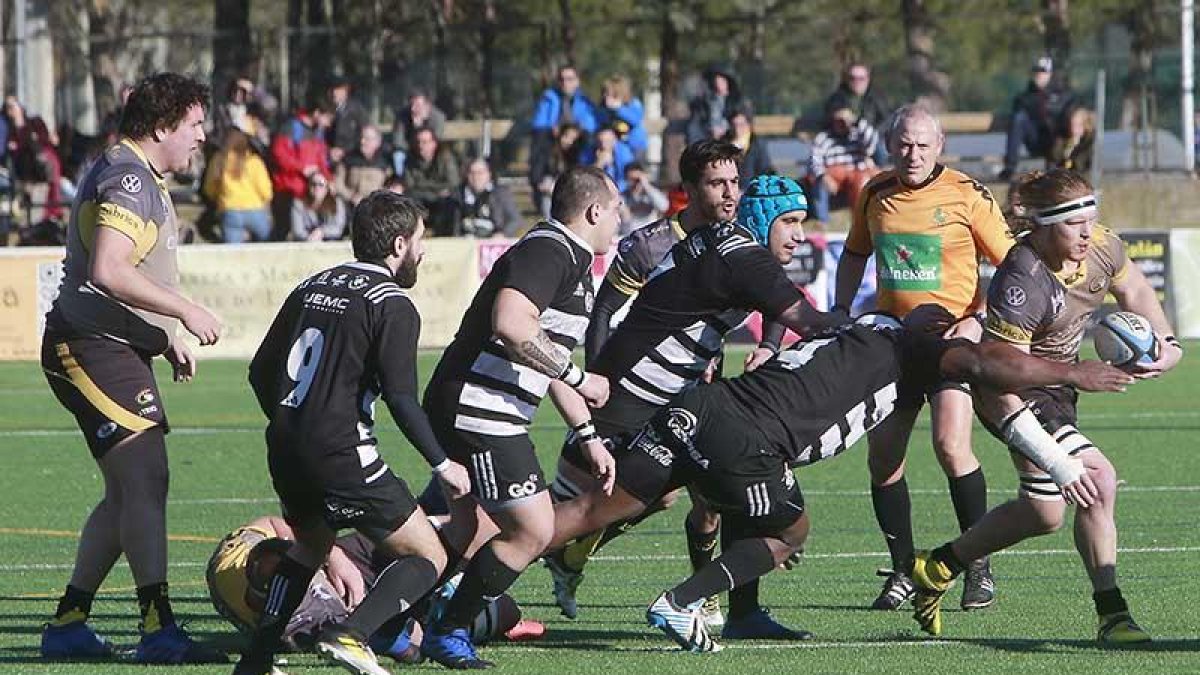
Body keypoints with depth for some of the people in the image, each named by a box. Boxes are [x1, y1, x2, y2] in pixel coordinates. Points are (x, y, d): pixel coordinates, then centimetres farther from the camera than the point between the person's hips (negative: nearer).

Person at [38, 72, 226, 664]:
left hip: (118, 349, 11)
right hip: (94, 348, -11)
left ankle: (68, 624, 16)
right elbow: (108, 272, -26)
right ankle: (157, 627, -21)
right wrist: (185, 312, -21)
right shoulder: (126, 179, -15)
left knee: (126, 493, 12)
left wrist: (167, 340, 25)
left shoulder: (141, 180, 20)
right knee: (146, 479, -17)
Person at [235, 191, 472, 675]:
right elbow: (401, 398, -15)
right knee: (428, 558, 1)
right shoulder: (392, 305, -6)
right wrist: (442, 464, -5)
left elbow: (261, 370, 20)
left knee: (310, 543, 32)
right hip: (339, 451, -8)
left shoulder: (312, 287, 15)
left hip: (285, 449, 8)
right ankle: (350, 634, -18)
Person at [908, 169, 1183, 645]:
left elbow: (1136, 292, 12)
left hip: (1058, 387, 8)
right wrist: (1060, 465, -36)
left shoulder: (1101, 246, -14)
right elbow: (1000, 391, -33)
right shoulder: (1022, 284, -34)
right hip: (1022, 396, -8)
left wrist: (1167, 346, -5)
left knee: (1044, 513, 11)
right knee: (1099, 483, -16)